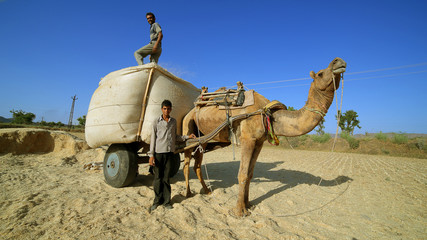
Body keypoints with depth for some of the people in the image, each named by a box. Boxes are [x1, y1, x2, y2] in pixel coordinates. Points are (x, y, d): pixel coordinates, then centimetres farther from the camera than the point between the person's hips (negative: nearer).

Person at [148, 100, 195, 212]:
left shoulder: (173, 121, 10)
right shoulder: (156, 122, 0)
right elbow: (153, 139, -1)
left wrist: (187, 137, 8)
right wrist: (151, 155, -5)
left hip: (169, 152, 2)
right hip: (158, 152, -2)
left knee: (166, 178, 8)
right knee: (158, 178, 5)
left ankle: (167, 201, 19)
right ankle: (157, 200, 21)